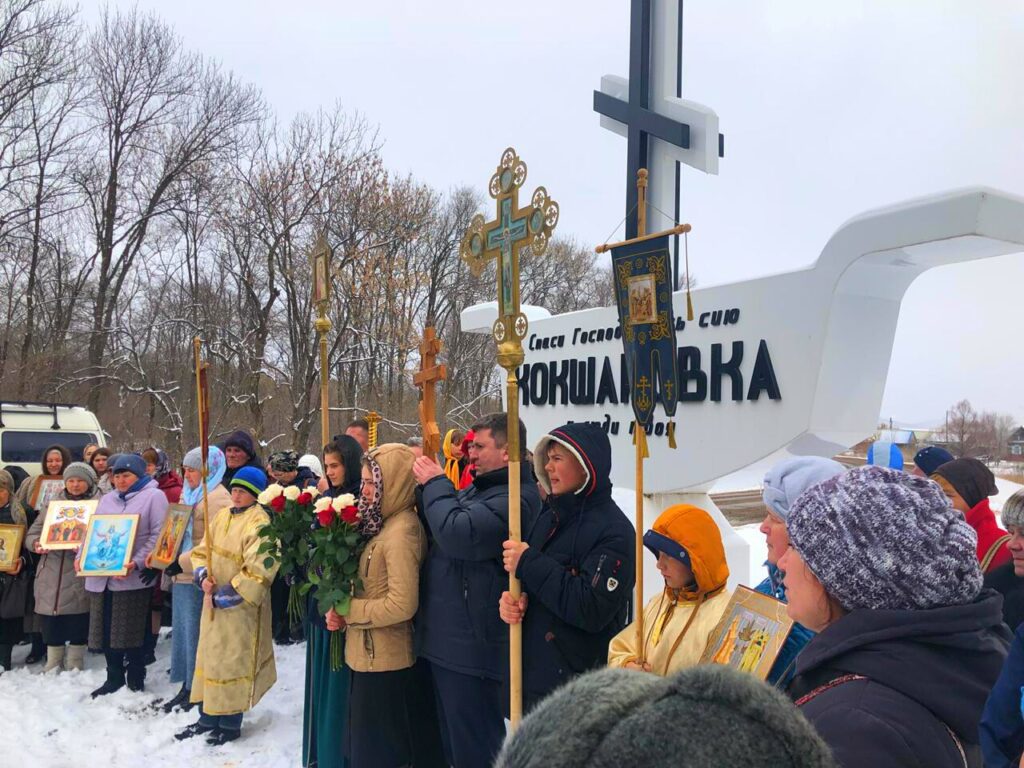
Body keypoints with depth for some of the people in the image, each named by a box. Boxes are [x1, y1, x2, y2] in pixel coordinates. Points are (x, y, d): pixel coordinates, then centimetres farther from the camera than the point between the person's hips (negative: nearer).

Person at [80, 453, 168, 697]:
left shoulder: (153, 496, -2)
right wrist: (81, 556, 3)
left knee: (132, 631, 0)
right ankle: (114, 678, 25)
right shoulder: (107, 499, 19)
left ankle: (136, 681, 15)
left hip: (134, 578, -6)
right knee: (106, 630, 10)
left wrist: (137, 563, -20)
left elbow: (158, 536, -11)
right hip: (100, 577, 6)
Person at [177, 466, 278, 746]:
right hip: (213, 602, 8)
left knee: (233, 661, 1)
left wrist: (224, 596, -18)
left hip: (241, 607, -8)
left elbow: (256, 571, -23)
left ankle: (230, 725, 17)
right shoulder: (222, 515, 7)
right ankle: (207, 718, 31)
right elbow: (201, 550, 13)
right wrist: (203, 577, -7)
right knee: (209, 656, 16)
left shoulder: (259, 523, -18)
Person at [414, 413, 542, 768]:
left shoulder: (514, 498, -21)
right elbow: (436, 530, 20)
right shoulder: (479, 488, 14)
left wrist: (435, 484, -16)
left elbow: (457, 534, -32)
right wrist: (433, 483, 2)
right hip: (448, 639, 10)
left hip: (470, 645, -10)